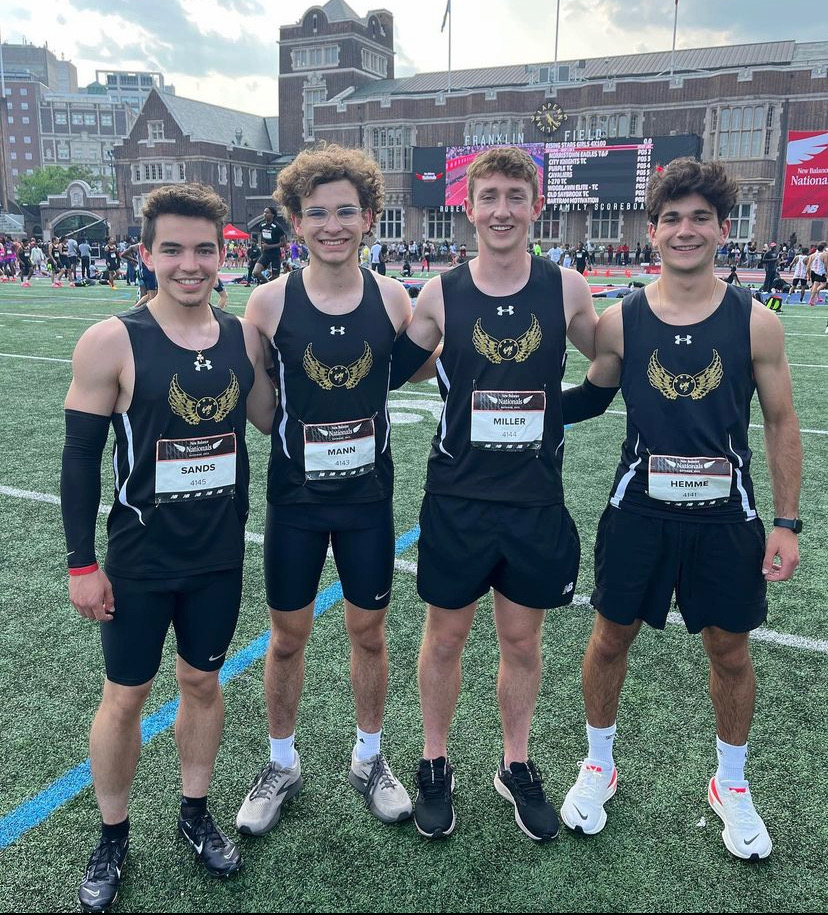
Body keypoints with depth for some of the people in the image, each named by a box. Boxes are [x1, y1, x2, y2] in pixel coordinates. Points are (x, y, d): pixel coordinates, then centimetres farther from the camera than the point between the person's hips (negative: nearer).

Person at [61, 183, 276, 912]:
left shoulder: (244, 336, -3)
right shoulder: (112, 343, -13)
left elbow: (272, 419, 10)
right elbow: (81, 457, -9)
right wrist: (82, 563, -8)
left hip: (220, 556, 3)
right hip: (139, 561, -3)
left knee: (203, 681, 18)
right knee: (126, 695, 11)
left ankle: (195, 812, 40)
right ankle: (113, 838, 34)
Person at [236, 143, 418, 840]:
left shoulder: (392, 298, -6)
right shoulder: (270, 302, -9)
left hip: (368, 497, 1)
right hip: (295, 497, 0)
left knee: (369, 631, 14)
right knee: (288, 635, 12)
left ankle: (370, 758, 38)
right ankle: (282, 764, 36)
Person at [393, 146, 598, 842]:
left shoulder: (565, 289, -2)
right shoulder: (441, 295, -4)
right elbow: (391, 370, 8)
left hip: (537, 500, 1)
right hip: (457, 498, 0)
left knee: (523, 637, 14)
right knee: (446, 635, 11)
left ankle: (516, 766, 36)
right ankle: (435, 765, 34)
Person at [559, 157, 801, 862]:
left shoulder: (756, 323, -6)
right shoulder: (620, 321, -5)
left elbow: (781, 423, 0)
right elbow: (593, 397, 10)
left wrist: (787, 522, -2)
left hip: (726, 515, 0)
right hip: (640, 511, 0)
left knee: (730, 651, 12)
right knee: (612, 637, 11)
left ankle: (732, 785, 38)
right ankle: (599, 766, 36)